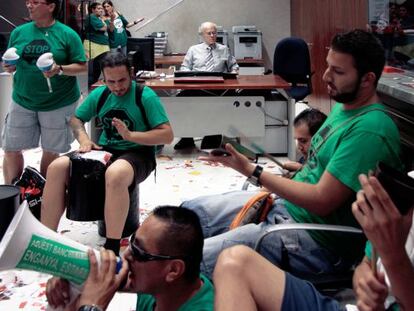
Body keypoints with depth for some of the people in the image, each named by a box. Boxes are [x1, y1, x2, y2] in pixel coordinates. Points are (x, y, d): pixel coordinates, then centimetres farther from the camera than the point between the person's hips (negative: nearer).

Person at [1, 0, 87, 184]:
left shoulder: (67, 34, -5)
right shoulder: (19, 32, 6)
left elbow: (82, 67, -5)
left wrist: (60, 69, -21)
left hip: (58, 104, -3)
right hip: (22, 101, 3)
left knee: (50, 151, 8)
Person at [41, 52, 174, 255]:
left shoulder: (146, 96, -9)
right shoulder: (99, 94, 7)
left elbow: (167, 135, -14)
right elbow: (76, 119, 19)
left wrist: (131, 135, -25)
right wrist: (83, 138, -3)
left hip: (137, 153, -5)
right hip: (104, 150, 6)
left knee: (115, 174, -41)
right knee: (56, 168, -17)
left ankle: (112, 249, -33)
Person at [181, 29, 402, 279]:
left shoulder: (370, 131, -23)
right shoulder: (344, 106, 9)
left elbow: (321, 201, -24)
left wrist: (252, 171, -20)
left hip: (318, 240, -10)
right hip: (287, 204, 10)